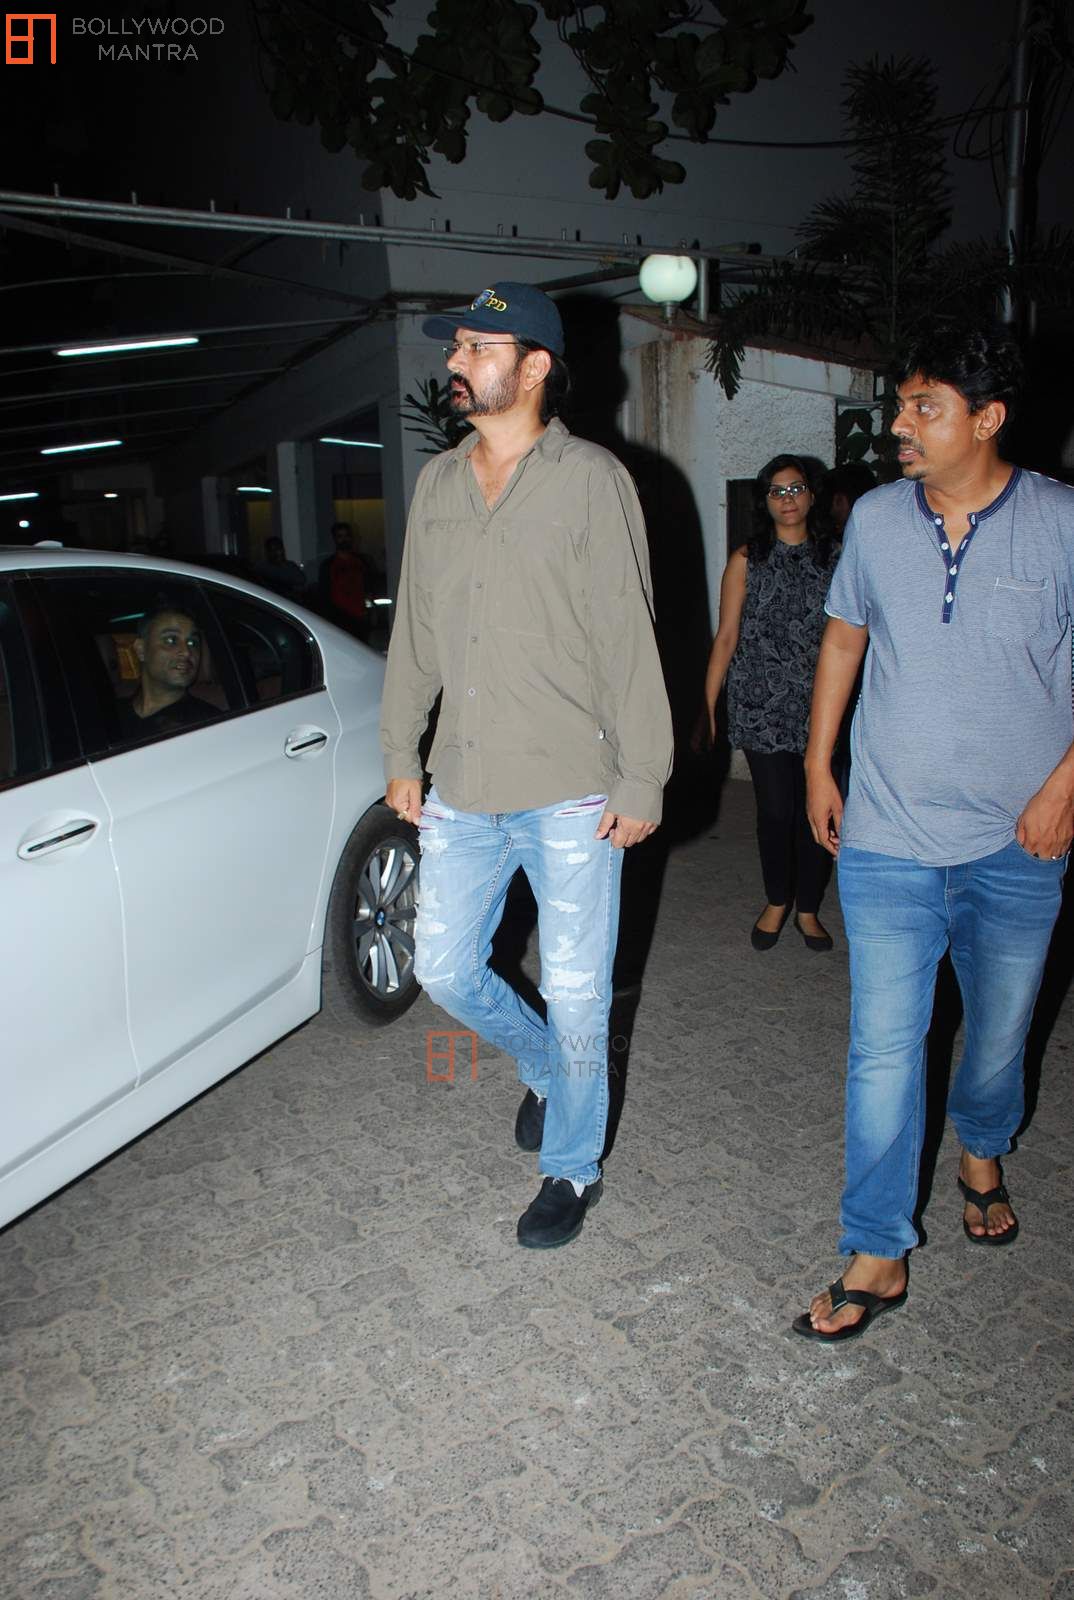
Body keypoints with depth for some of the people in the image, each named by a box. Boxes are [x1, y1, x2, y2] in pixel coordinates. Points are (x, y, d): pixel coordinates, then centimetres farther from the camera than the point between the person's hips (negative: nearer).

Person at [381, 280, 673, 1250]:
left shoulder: (592, 479, -5)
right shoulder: (438, 483, 11)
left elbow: (630, 640, -7)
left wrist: (641, 780, -10)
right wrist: (401, 754, 14)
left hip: (570, 795, -5)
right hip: (462, 792, 6)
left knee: (577, 996, 5)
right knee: (444, 969, 12)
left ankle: (573, 1168, 28)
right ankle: (544, 1068, 42)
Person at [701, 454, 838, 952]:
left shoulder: (833, 558, 7)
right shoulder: (747, 560, 3)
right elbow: (726, 637, 1)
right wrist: (707, 707, -4)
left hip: (819, 706, 1)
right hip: (762, 705, -1)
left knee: (815, 809, 3)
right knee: (775, 809, -1)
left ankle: (807, 908, 22)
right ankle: (776, 902, 21)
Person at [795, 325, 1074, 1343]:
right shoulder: (876, 520, 1)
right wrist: (818, 765, 11)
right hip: (888, 840, 1)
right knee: (883, 1050, 0)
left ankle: (982, 1154, 50)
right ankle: (879, 1256, 14)